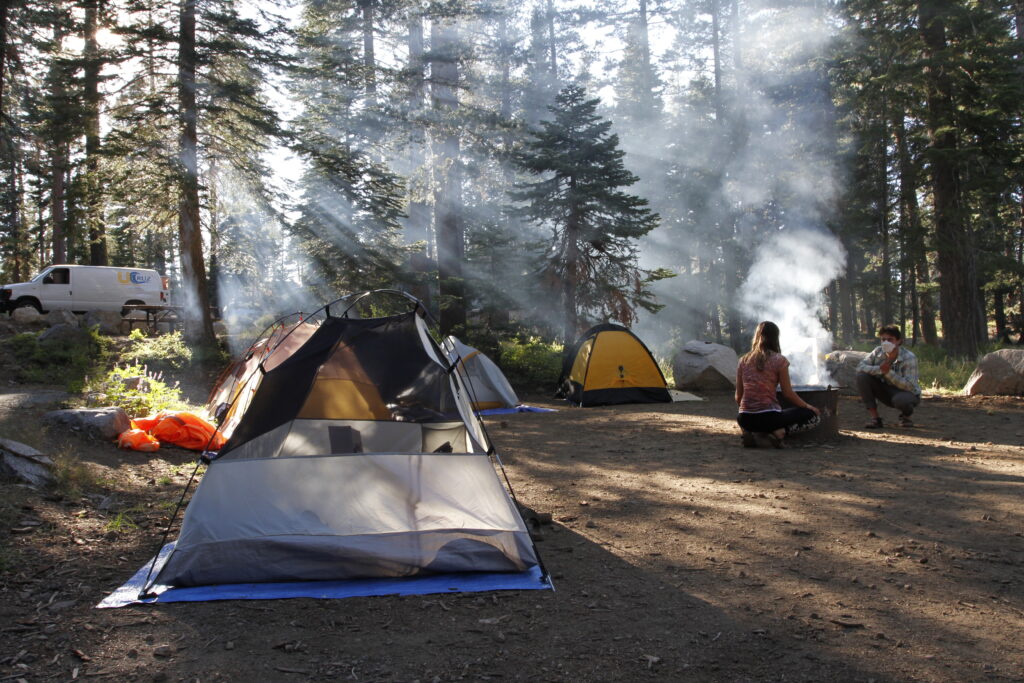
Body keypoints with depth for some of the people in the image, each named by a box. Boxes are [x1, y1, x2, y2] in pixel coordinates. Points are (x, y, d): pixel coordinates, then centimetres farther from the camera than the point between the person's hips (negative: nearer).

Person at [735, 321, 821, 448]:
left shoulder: (743, 361, 7)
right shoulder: (779, 360, -6)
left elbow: (738, 396, 9)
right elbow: (788, 394, -3)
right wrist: (808, 407, 13)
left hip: (745, 420, 4)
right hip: (768, 417, -4)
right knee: (812, 416, 13)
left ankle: (753, 433, 6)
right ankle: (780, 432, -10)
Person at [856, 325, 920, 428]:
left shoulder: (909, 358, -21)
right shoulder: (878, 352, -8)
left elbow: (910, 386, -28)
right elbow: (860, 367, -15)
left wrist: (888, 372, -36)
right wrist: (879, 369, -32)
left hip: (908, 393, -5)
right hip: (886, 391, 5)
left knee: (900, 400, -42)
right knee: (862, 376, -18)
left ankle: (905, 416, 0)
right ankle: (875, 418, -13)